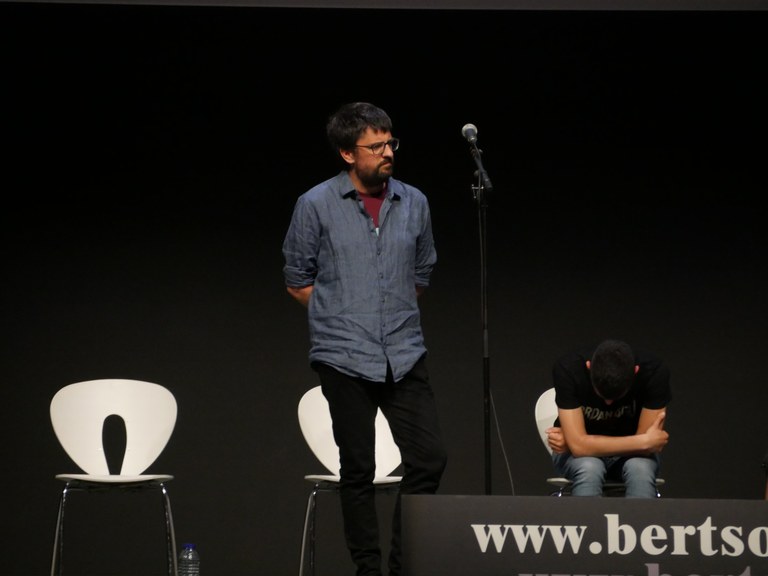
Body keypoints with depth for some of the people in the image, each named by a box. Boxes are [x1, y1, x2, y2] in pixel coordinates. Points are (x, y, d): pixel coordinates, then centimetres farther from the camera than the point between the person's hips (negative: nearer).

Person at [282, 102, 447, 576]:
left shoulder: (415, 203, 6)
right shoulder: (316, 206, -3)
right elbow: (298, 279, 7)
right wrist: (341, 319, 8)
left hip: (405, 356, 3)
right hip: (345, 359, -3)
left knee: (429, 458, -4)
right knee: (358, 470, 2)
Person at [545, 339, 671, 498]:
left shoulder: (654, 372, -25)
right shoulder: (567, 370, -27)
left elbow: (650, 444, -22)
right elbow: (579, 445, -32)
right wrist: (644, 442, -30)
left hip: (631, 454, 1)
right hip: (583, 455, -1)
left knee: (640, 468, -34)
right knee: (588, 468, -36)